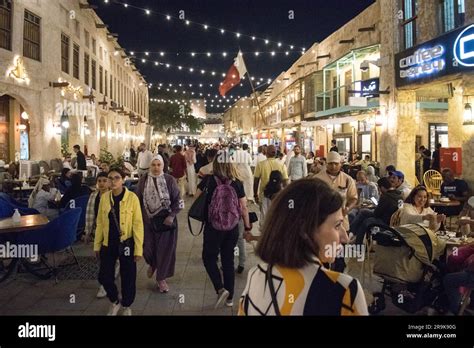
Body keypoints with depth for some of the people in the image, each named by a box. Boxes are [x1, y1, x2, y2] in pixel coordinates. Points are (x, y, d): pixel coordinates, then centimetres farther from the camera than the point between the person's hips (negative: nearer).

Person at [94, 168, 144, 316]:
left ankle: (126, 306, 33)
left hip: (126, 244, -3)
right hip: (108, 244, 3)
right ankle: (115, 302, 34)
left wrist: (138, 249, -11)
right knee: (104, 276, 6)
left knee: (128, 278, 7)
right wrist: (97, 245, 8)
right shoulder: (104, 197, 0)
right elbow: (100, 222, 6)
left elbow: (138, 224, -11)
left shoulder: (132, 197, -12)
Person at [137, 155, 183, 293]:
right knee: (147, 247, 4)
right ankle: (152, 264, 41)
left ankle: (161, 278, 24)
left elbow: (177, 201, -4)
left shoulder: (169, 180, -7)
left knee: (165, 249, 5)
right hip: (148, 220, 1)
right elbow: (138, 200, 7)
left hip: (165, 220, -1)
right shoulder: (143, 180, -1)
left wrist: (171, 216, -15)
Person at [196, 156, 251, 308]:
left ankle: (220, 289, -2)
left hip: (213, 227, -2)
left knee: (209, 258, 15)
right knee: (229, 260, 15)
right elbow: (243, 207, -3)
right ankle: (229, 297, 23)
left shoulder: (208, 180, -10)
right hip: (232, 228, 3)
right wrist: (247, 226, 9)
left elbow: (196, 198, 3)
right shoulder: (237, 183, -6)